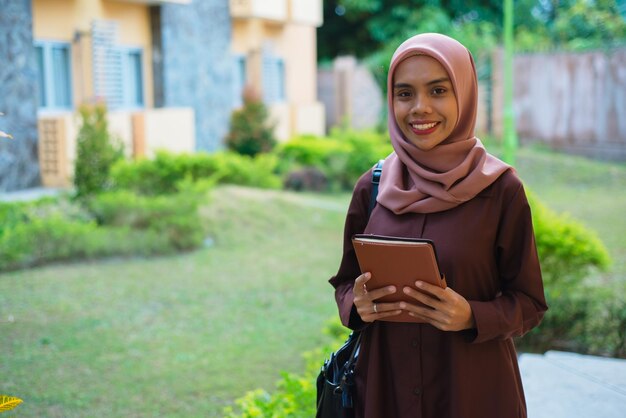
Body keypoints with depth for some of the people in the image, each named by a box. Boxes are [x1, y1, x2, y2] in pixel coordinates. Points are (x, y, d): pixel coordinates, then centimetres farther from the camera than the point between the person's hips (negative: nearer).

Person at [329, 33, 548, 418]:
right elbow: (346, 282, 7)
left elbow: (529, 303, -5)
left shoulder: (501, 189, -10)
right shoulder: (372, 188, -2)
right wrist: (357, 305, -14)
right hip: (384, 385, 3)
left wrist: (471, 317, -23)